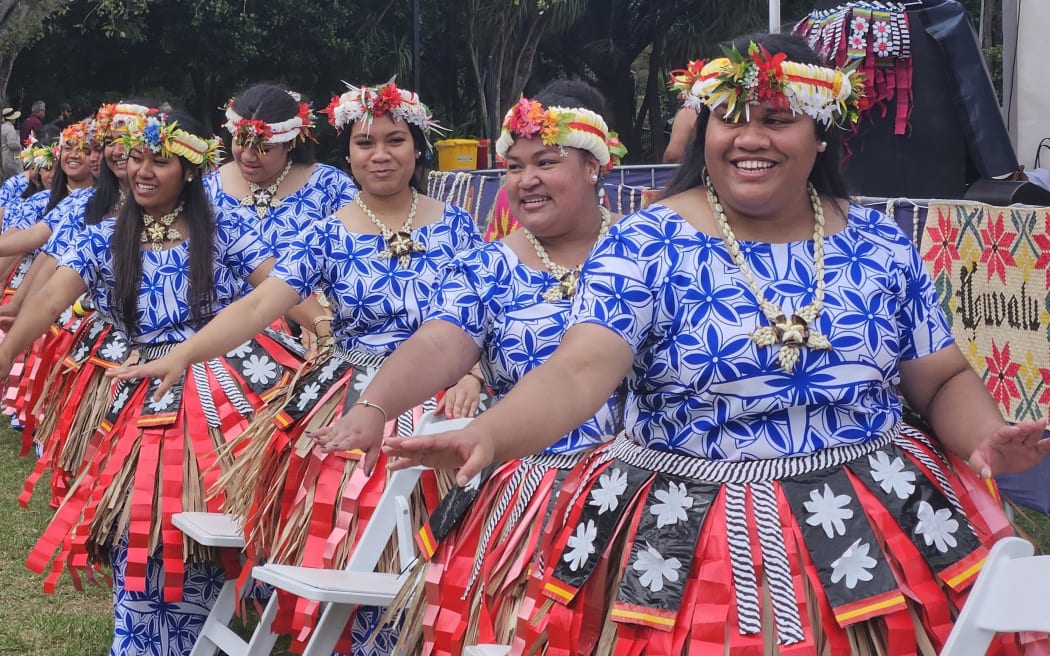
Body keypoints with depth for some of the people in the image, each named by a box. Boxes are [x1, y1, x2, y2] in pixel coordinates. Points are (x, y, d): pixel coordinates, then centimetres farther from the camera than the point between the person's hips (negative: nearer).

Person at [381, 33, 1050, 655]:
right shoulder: (645, 246, -5)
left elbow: (946, 381, 11)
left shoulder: (881, 245, 5)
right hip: (681, 527, -2)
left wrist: (987, 436, -11)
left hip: (885, 516, 3)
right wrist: (488, 434, -37)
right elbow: (578, 373, -18)